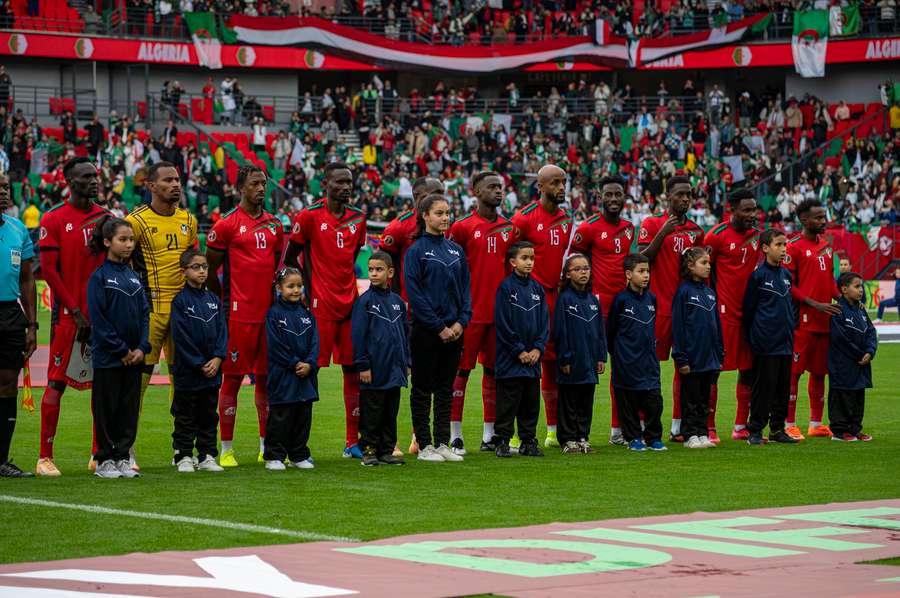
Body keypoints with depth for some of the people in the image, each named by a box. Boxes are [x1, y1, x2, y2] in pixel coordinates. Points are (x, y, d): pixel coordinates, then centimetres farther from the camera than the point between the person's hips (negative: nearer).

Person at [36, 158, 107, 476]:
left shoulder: (106, 218, 10)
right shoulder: (54, 219, -5)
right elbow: (49, 270, -8)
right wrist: (75, 311, -12)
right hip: (68, 315, -5)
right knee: (57, 384, -4)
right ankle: (45, 457, -1)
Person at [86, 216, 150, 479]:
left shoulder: (133, 277, 10)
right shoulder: (99, 277, -7)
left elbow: (144, 313, 10)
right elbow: (98, 319, -11)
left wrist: (142, 347, -3)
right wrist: (121, 350, -13)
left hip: (133, 357, 5)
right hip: (107, 357, -5)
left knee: (129, 409, 7)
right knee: (106, 410, 1)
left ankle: (123, 458, 14)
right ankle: (105, 461, 8)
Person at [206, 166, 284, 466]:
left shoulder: (274, 225, 12)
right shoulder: (227, 224, -6)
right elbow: (209, 270, -1)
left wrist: (275, 300, 15)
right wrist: (225, 301, 1)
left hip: (269, 312, 6)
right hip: (239, 315, -6)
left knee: (266, 377, 10)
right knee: (232, 378, -3)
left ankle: (266, 446, 16)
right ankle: (226, 449, 1)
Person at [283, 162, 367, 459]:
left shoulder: (358, 218, 10)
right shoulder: (310, 216, -7)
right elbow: (290, 259, -2)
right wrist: (305, 291, -5)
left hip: (349, 305, 6)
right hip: (320, 306, -6)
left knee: (354, 371, 6)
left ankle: (353, 442, 11)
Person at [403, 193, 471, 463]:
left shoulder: (456, 250, 10)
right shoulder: (416, 251, -7)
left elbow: (465, 287, 10)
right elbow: (415, 294, -11)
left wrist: (462, 321, -4)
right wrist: (439, 327, -14)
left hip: (453, 329, 5)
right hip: (426, 330, -5)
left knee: (446, 389, 9)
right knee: (423, 388, 2)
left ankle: (443, 443, 14)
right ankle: (424, 446, 6)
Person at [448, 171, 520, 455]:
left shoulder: (509, 228, 11)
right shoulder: (463, 227, -5)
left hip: (500, 310, 6)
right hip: (472, 311, -5)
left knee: (494, 370, 9)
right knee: (462, 369, -3)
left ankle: (489, 434, 15)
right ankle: (455, 435, 0)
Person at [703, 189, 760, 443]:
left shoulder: (757, 236, 11)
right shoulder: (717, 235, -8)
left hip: (749, 312, 7)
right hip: (724, 312, -7)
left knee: (748, 369, 8)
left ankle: (741, 427, 15)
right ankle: (709, 428, -2)